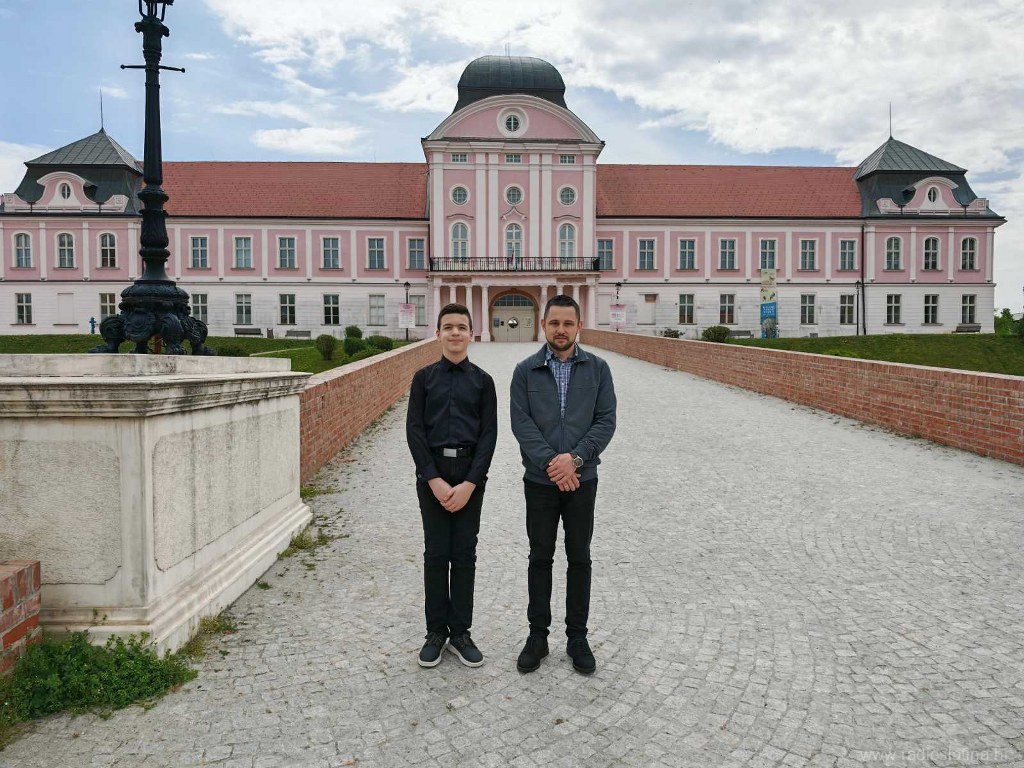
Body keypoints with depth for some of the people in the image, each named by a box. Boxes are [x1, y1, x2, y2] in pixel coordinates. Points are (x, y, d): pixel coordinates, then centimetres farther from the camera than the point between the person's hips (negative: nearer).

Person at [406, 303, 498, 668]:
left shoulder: (482, 381, 5)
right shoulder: (424, 377, 5)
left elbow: (489, 434, -1)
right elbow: (414, 430, -1)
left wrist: (470, 483, -11)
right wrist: (434, 480, -11)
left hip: (470, 476, 0)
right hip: (432, 475, 0)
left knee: (464, 555, 6)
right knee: (435, 554, 5)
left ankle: (460, 632, 18)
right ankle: (436, 632, 19)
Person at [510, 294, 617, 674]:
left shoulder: (597, 369, 0)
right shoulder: (526, 371, -1)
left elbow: (606, 421, -5)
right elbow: (520, 423, -8)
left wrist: (575, 458, -17)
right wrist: (550, 462, -18)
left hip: (582, 479, 0)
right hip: (539, 481, 0)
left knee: (579, 560, 9)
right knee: (540, 559, 10)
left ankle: (578, 637, 23)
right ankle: (537, 635, 23)